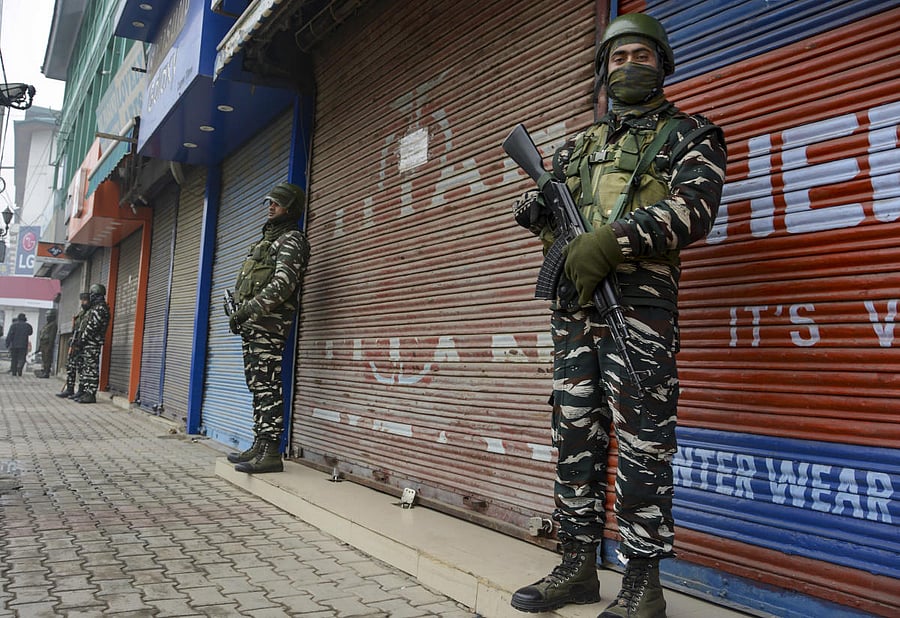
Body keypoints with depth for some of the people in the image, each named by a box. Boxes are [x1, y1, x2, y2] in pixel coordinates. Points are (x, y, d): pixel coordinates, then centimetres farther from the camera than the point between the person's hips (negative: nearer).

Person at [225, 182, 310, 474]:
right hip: (252, 325, 10)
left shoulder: (291, 239, -5)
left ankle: (271, 453, -11)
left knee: (267, 388, -12)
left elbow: (282, 285, -18)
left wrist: (248, 309, -20)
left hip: (269, 323, -10)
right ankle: (259, 447, 16)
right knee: (257, 387, 10)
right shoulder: (267, 239, 26)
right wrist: (240, 314, 16)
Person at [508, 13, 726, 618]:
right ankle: (578, 567, 18)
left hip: (639, 296, -5)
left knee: (641, 439, -5)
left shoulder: (689, 134, 8)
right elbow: (541, 194, 27)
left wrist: (611, 240, -20)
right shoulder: (582, 143, 24)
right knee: (575, 434, 7)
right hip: (574, 299, 6)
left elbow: (694, 209, -8)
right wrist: (535, 206, 1)